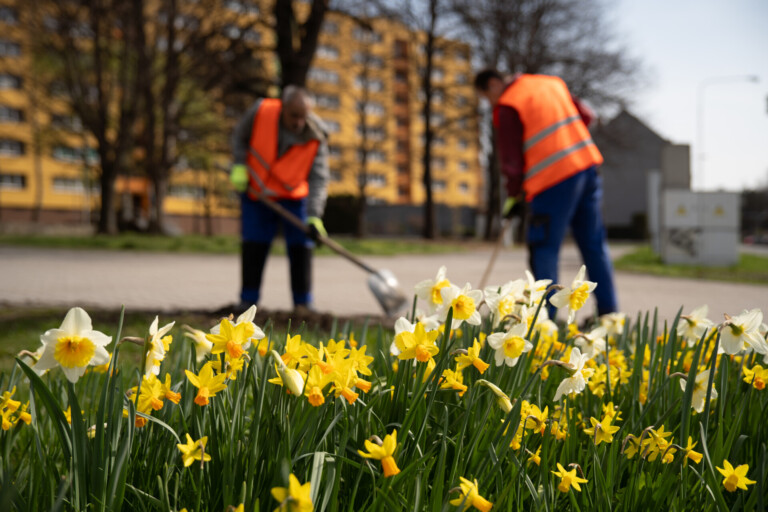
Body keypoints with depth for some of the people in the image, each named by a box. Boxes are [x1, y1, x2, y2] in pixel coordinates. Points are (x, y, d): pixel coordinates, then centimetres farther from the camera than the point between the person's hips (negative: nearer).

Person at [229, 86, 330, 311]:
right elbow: (239, 138, -2)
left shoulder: (315, 136, -23)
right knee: (253, 246, 2)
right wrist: (239, 166, -14)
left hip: (295, 196, 0)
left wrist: (314, 216, -36)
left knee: (301, 247, -3)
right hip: (256, 191, 1)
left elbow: (319, 178, -26)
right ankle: (248, 301, 15)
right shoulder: (261, 111, -22)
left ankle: (303, 303, 8)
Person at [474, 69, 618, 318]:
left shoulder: (507, 107, -5)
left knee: (544, 249, 0)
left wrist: (513, 195, 5)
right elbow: (586, 116, 19)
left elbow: (511, 159, -5)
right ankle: (608, 312, 14)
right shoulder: (551, 83, 17)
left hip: (554, 178, -7)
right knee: (594, 243, 11)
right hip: (587, 164, 7)